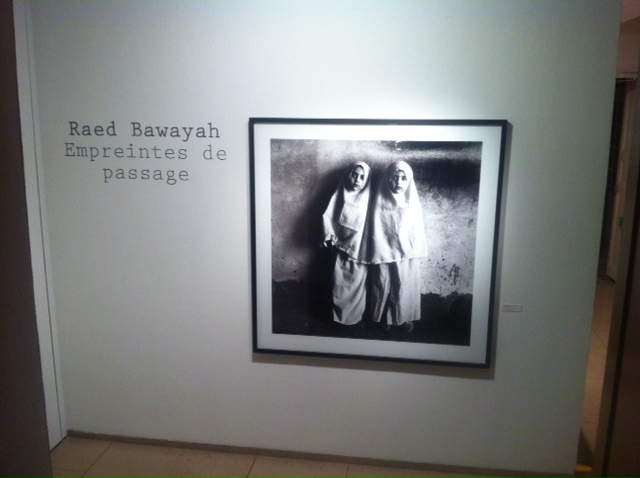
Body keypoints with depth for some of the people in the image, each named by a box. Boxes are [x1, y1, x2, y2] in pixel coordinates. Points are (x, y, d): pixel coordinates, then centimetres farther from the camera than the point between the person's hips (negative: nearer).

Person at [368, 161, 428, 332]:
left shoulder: (412, 202, -4)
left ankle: (406, 317, 33)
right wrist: (381, 255, -11)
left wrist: (416, 252, 0)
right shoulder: (381, 202, -10)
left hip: (408, 254, 2)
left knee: (407, 288, 13)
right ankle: (386, 317, 32)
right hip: (386, 254, -2)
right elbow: (377, 231, -9)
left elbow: (417, 230, 1)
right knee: (385, 288, 11)